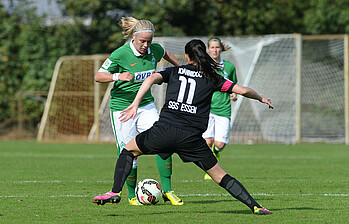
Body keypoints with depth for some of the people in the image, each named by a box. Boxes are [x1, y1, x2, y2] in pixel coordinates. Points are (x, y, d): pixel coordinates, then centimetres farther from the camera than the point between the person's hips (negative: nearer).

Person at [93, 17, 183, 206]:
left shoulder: (155, 50, -2)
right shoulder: (120, 54, -17)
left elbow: (166, 54, 23)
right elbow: (98, 76, -14)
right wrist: (117, 76, -32)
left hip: (146, 105, 4)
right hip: (122, 106, -4)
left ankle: (167, 191, -5)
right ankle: (132, 195, 16)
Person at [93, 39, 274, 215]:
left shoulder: (174, 72, 17)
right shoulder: (211, 78, 14)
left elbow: (152, 78, -2)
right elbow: (243, 90, 10)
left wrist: (135, 104, -8)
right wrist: (261, 98, 29)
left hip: (163, 130, 0)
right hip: (191, 138, 0)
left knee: (129, 150, 24)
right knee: (219, 176, 9)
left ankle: (116, 192, 9)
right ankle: (255, 207, -1)